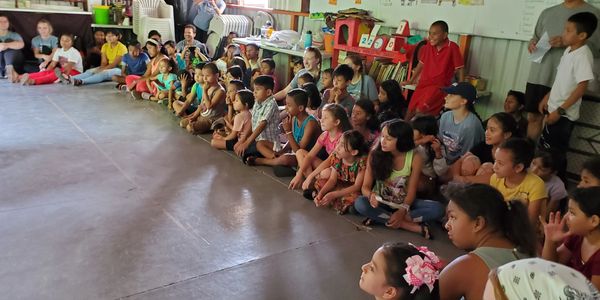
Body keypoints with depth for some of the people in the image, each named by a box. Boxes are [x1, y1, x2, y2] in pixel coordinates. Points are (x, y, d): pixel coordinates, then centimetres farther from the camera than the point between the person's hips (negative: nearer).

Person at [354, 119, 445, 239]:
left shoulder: (414, 158, -12)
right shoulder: (375, 155, -11)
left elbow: (411, 191, -12)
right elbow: (366, 186, -9)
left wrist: (402, 211, -30)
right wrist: (371, 195, -32)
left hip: (404, 203, 0)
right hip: (381, 202, 0)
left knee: (437, 209, -25)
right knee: (360, 203, -33)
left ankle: (380, 218, -24)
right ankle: (414, 226, -28)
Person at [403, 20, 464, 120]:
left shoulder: (452, 47, -9)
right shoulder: (428, 46, 6)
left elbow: (460, 69, -5)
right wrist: (411, 80, 22)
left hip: (440, 86, -5)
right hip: (423, 83, 5)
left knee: (420, 110, -23)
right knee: (411, 110, -1)